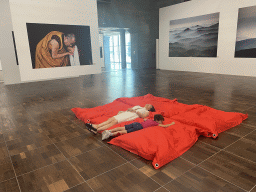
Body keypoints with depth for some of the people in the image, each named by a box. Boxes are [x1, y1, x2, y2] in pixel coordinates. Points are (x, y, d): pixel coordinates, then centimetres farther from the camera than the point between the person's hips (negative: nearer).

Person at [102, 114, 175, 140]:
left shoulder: (149, 120, 28)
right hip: (139, 126, -7)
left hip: (135, 123, 7)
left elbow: (144, 119, 47)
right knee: (126, 131, -18)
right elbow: (164, 126, 8)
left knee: (122, 128, -5)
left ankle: (109, 130, -16)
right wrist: (171, 124, 23)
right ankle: (111, 134, -31)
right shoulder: (155, 123, 9)